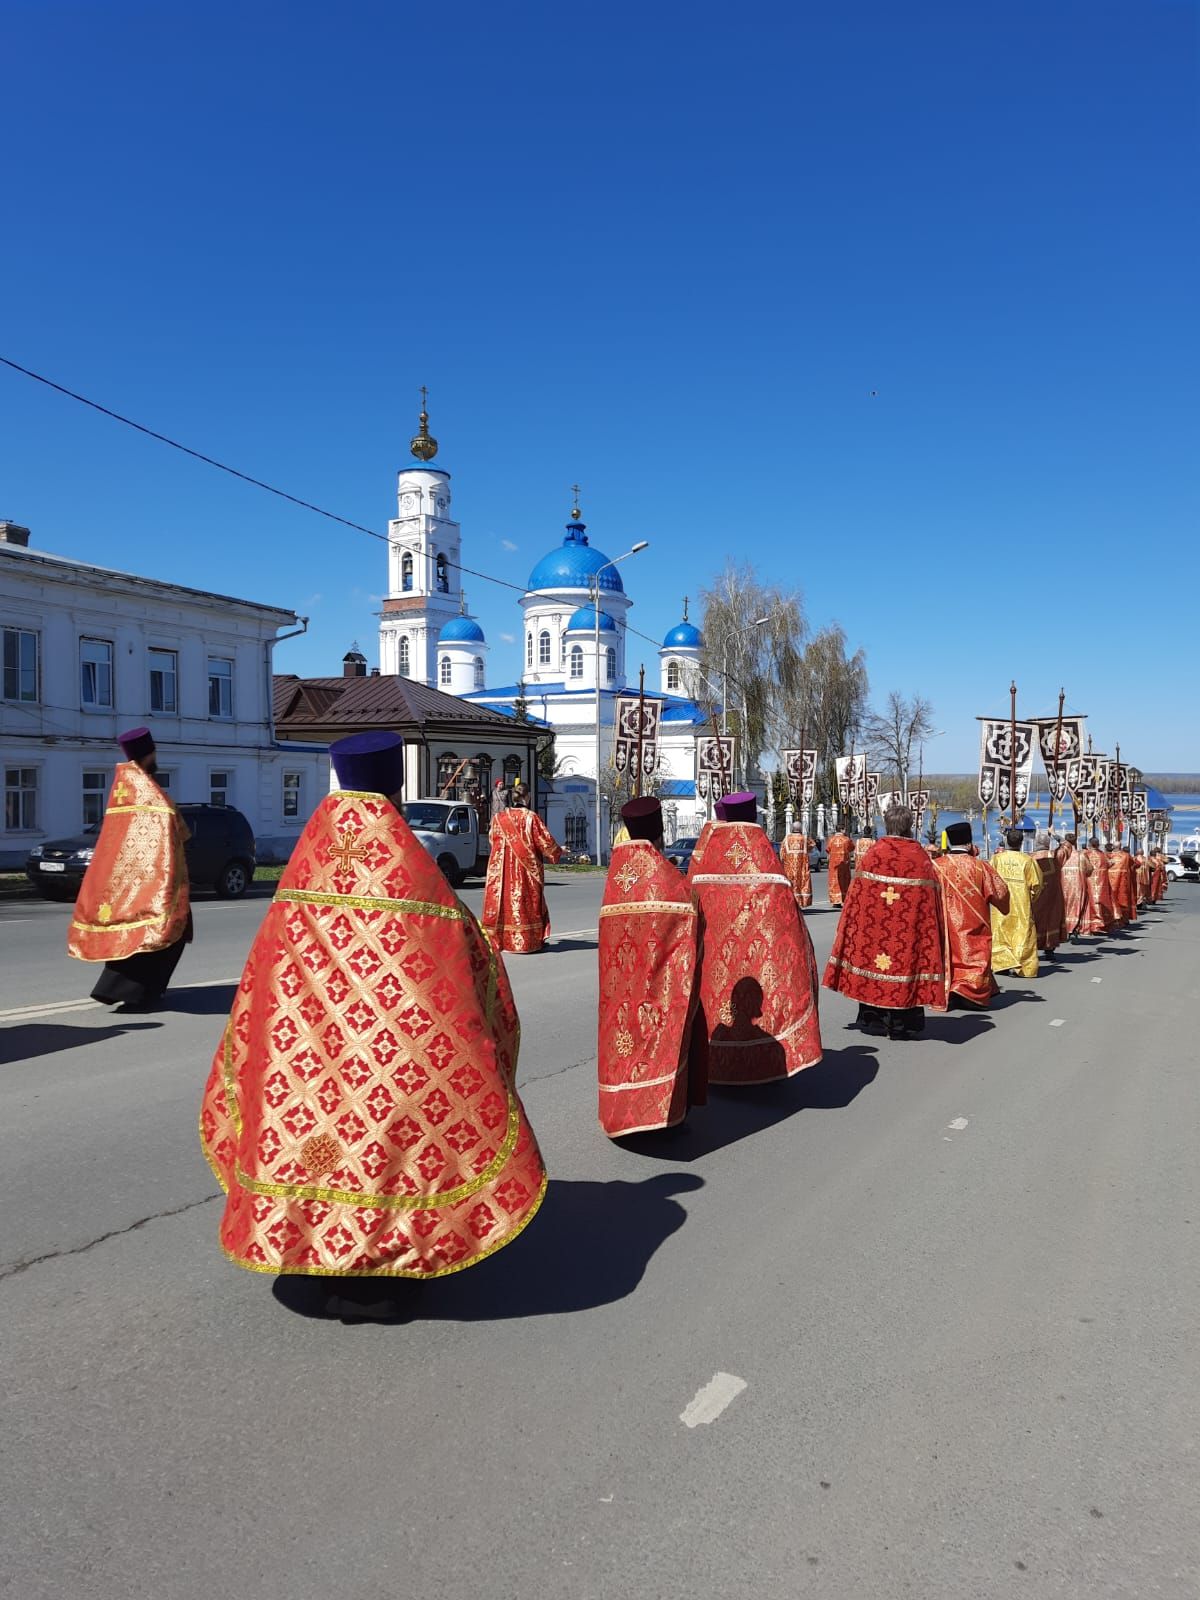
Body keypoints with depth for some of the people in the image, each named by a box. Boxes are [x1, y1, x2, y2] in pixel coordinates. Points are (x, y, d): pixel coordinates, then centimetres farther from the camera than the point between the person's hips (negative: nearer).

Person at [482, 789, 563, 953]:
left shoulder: (499, 818, 3)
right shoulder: (531, 817, -9)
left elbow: (493, 840, 17)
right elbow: (546, 840, -6)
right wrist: (558, 851, 13)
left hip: (503, 869, 3)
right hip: (526, 870, -3)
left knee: (503, 898, 8)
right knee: (527, 902, 4)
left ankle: (497, 938, 9)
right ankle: (526, 941, 8)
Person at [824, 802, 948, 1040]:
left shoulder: (875, 853, -4)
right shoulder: (920, 857, -3)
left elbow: (858, 896, -2)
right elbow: (931, 896, -1)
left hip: (875, 923, 0)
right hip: (909, 927, 0)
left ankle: (873, 1020, 15)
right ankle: (902, 1025, 9)